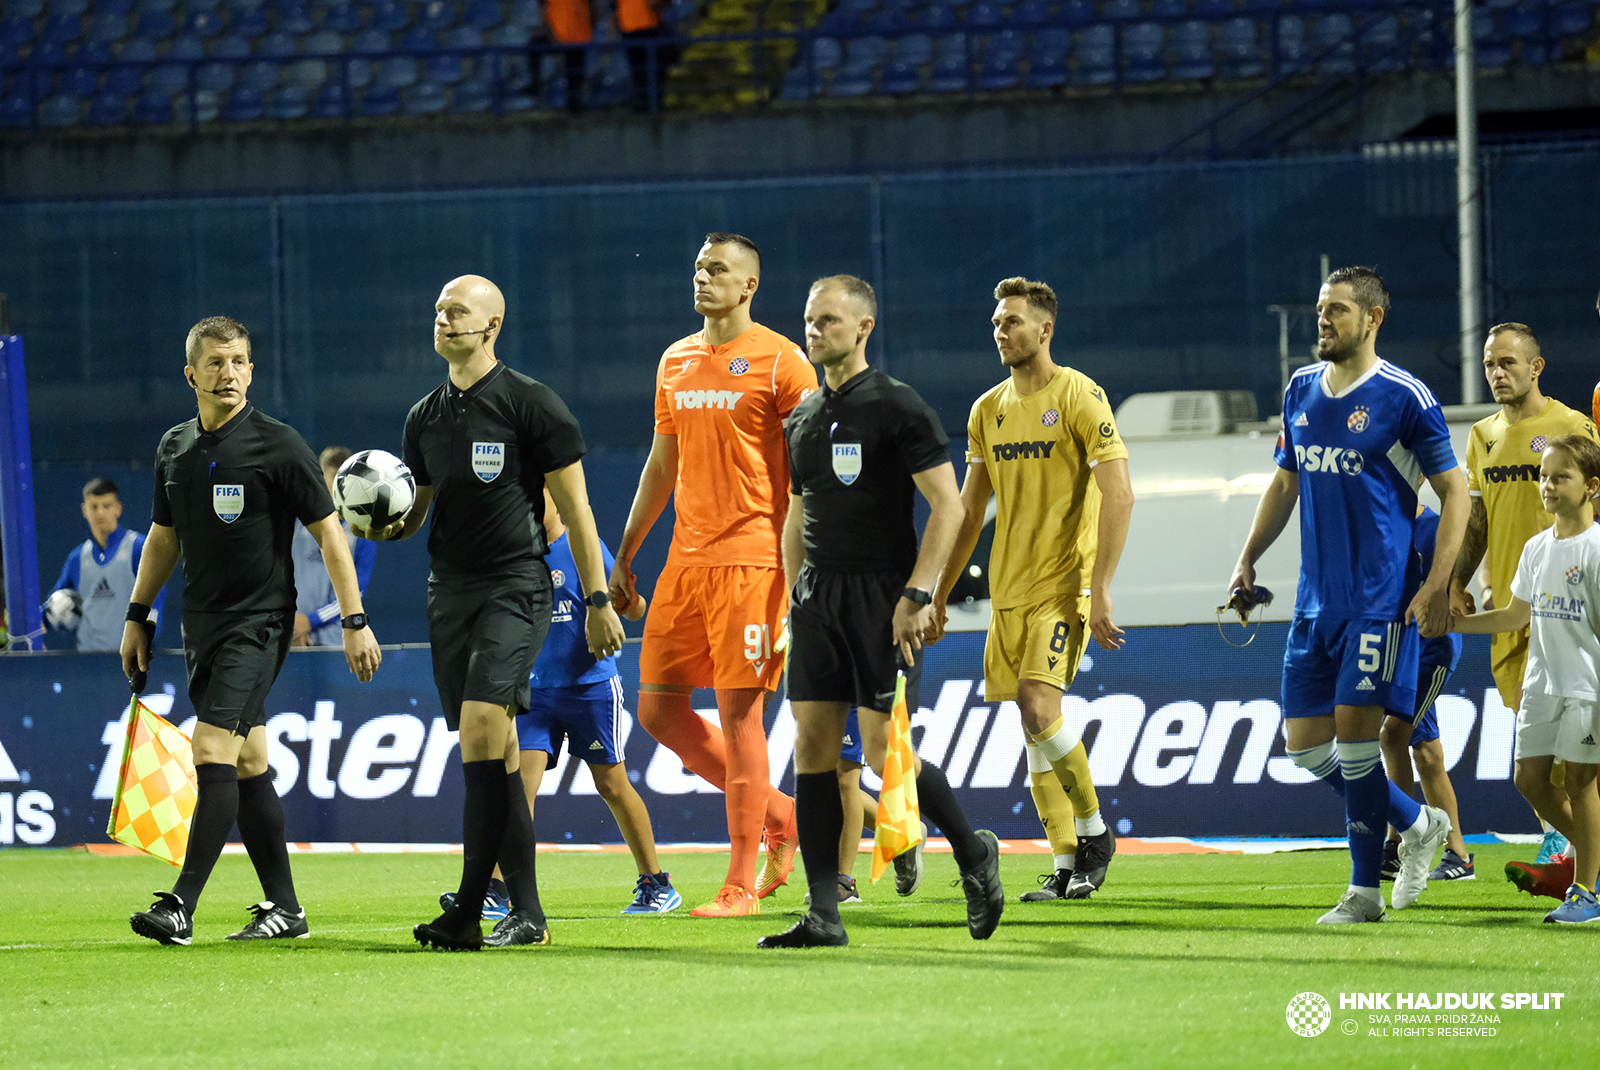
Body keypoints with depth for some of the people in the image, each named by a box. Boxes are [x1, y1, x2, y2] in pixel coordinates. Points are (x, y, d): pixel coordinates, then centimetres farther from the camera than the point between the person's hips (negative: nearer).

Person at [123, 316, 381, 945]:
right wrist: (137, 616, 19)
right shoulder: (175, 449, 10)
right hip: (202, 622, 6)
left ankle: (182, 906, -21)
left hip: (258, 621, -6)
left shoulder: (278, 446, -7)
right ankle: (284, 907, 14)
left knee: (213, 750, -17)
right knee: (247, 765, 8)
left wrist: (355, 621, -10)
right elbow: (163, 538, 23)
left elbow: (328, 532, -6)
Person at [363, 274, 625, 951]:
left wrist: (597, 600, -6)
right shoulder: (425, 417, 14)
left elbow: (574, 507, -3)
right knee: (493, 751, 6)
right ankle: (526, 913, 9)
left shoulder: (531, 405, -4)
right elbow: (414, 511, 22)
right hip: (450, 590, 6)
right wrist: (382, 526, -2)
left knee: (480, 729, -19)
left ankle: (470, 909, -19)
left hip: (515, 586, -6)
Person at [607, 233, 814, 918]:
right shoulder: (676, 362, 16)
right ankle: (776, 814, 20)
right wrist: (624, 555, 19)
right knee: (657, 710, 3)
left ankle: (741, 885, -2)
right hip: (686, 558, 7)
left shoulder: (779, 362, -5)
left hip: (750, 559, -7)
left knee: (738, 710, -7)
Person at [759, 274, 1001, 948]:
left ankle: (972, 852, 14)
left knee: (883, 751, -10)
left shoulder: (897, 408, -7)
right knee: (812, 746, -1)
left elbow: (948, 505, -11)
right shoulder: (802, 419, 14)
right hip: (818, 593, 7)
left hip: (882, 595, -7)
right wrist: (794, 597, 16)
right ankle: (823, 915, 0)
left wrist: (916, 595, -17)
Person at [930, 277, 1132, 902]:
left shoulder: (1079, 397, -8)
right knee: (1034, 724, 5)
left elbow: (1118, 497, -13)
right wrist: (940, 593, 17)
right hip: (1009, 590, 7)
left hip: (1064, 586, -7)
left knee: (1039, 709, -19)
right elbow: (969, 511, 19)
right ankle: (1068, 867, 9)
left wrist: (1099, 588, -19)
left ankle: (1095, 831, -1)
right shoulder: (988, 410, 12)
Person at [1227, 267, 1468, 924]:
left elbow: (1453, 492, -6)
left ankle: (1364, 893, 0)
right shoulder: (1301, 390, 11)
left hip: (1379, 598, -7)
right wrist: (1247, 561, 16)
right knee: (1305, 744, 4)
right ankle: (1417, 826, 24)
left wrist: (1437, 587, -13)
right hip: (1315, 600, 7)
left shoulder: (1404, 397, -8)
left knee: (1355, 734, -10)